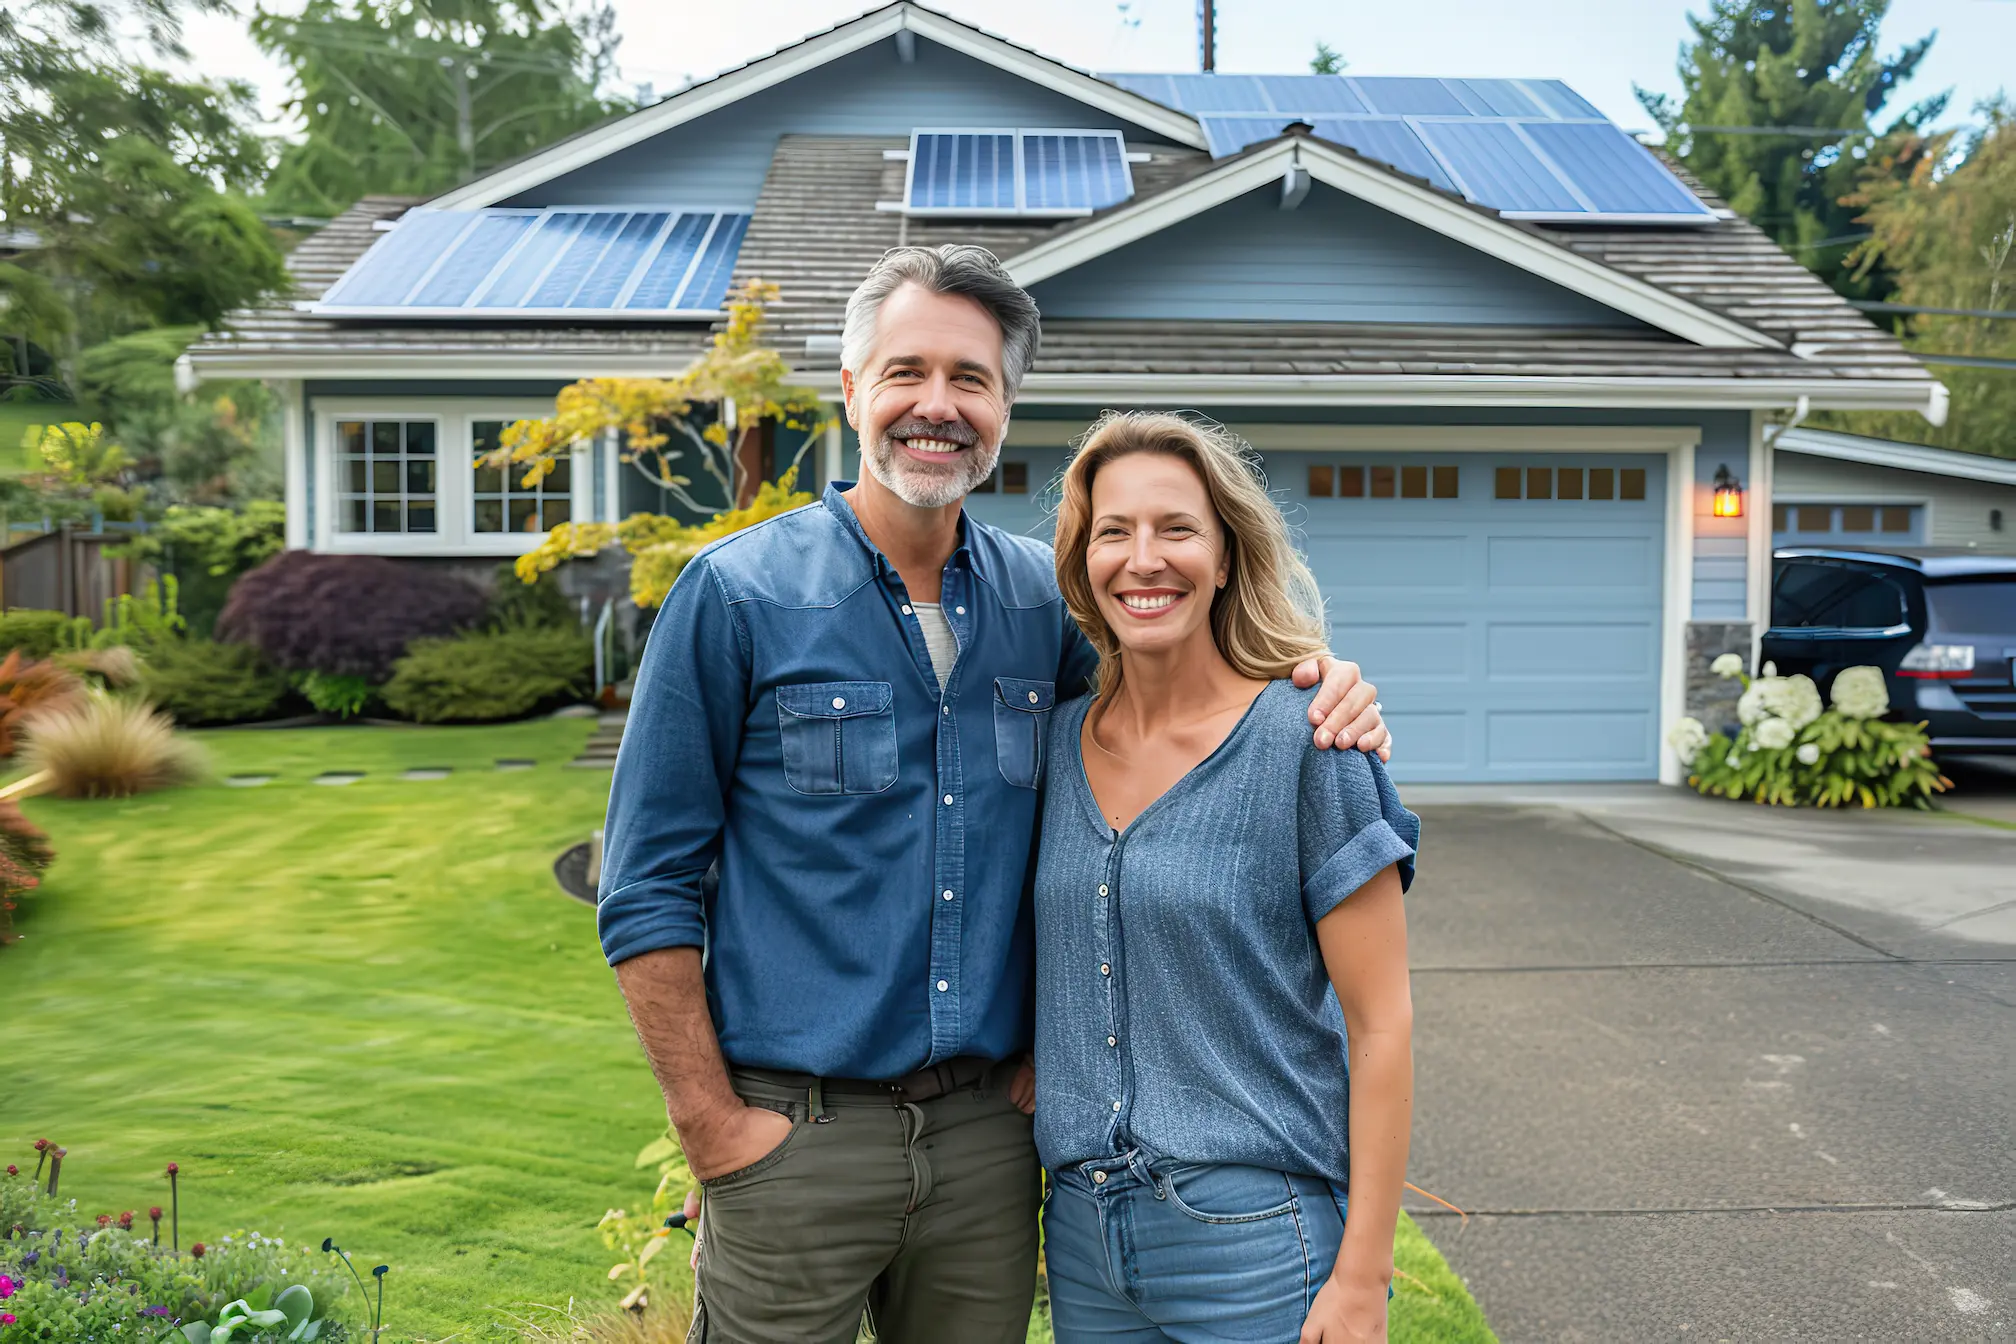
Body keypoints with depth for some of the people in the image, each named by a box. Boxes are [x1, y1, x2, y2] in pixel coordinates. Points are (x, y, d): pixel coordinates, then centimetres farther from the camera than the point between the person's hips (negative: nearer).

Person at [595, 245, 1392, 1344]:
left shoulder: (1040, 597, 3)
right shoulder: (739, 594, -8)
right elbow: (647, 891, -6)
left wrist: (1312, 695, -5)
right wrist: (713, 1128, -9)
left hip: (989, 1130, 4)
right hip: (796, 1133, -3)